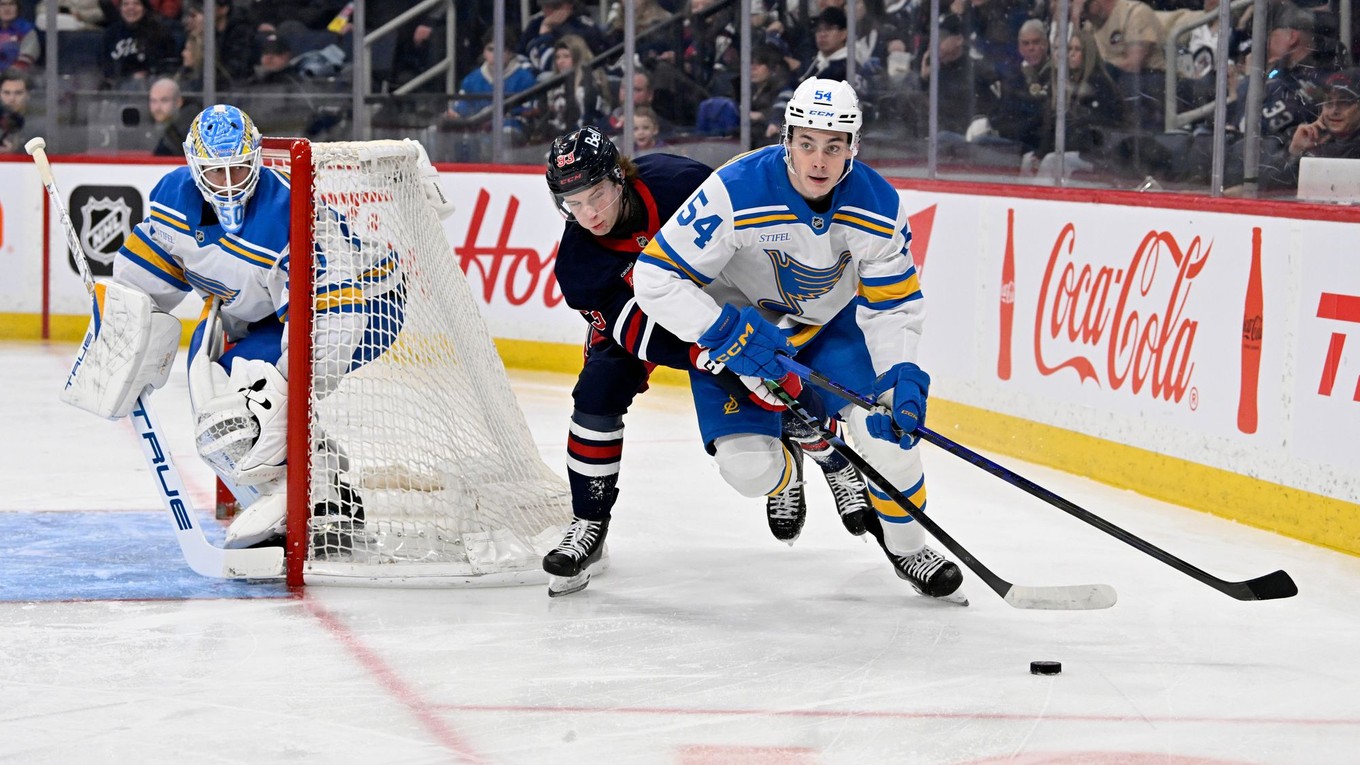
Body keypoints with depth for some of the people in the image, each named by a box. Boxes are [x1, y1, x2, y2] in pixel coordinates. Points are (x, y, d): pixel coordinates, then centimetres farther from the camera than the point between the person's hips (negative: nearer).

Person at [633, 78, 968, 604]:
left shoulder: (878, 206, -20)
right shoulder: (735, 195, -32)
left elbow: (893, 304, -9)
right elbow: (655, 276, -28)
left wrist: (901, 376, -25)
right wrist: (729, 336, -35)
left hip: (831, 324, 3)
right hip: (739, 325, -2)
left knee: (889, 422, -18)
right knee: (749, 469, -18)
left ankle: (906, 544, 8)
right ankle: (786, 468, 22)